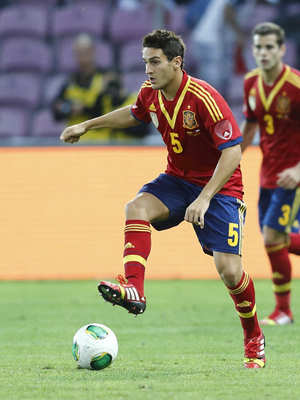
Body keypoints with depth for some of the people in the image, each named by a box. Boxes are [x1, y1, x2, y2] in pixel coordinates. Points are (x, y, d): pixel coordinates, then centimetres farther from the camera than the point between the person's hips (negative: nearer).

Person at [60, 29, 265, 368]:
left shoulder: (204, 98, -25)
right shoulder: (150, 93, -3)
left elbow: (232, 151, -27)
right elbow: (132, 114, 22)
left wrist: (204, 198, -33)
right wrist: (86, 126, 22)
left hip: (219, 186, -6)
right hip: (177, 179, 6)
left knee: (229, 270, -12)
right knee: (137, 207, -26)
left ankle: (254, 339, 11)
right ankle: (133, 288, -34)